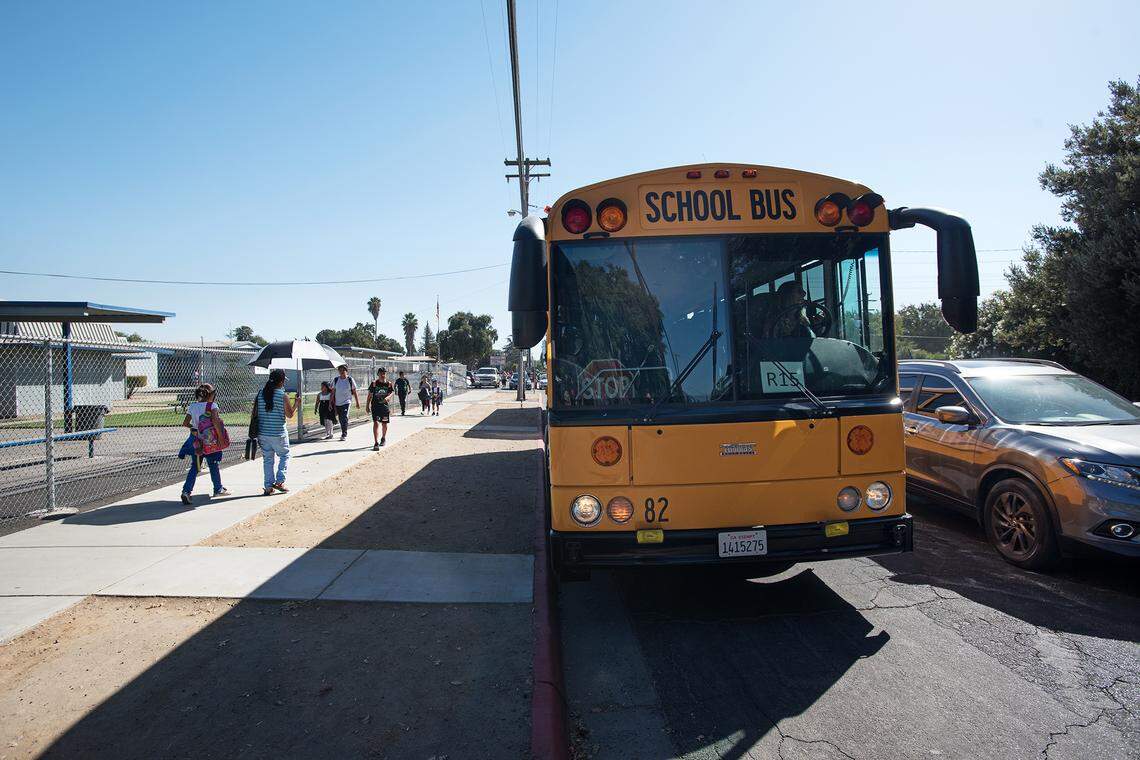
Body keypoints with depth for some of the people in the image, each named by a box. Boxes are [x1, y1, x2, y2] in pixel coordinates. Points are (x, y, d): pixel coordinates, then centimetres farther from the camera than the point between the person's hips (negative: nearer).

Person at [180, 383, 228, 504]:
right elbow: (215, 422, -26)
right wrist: (221, 436, -20)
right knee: (214, 465, 13)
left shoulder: (192, 406, 3)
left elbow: (185, 423, 2)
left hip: (196, 439, 4)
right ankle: (218, 489, 28)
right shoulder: (212, 405, -12)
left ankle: (186, 491, -6)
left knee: (194, 467, 9)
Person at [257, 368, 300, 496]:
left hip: (263, 433, 4)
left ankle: (268, 487, 14)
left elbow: (256, 413, 7)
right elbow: (290, 414, -4)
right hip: (278, 434, -4)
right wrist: (296, 403, 11)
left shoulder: (261, 394, 2)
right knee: (285, 455, 15)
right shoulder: (283, 396, -12)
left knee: (267, 459, 13)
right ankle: (279, 481, 4)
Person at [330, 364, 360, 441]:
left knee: (345, 418, -15)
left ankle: (344, 435, -11)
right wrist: (331, 402, 3)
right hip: (337, 403, 4)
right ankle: (344, 433, 28)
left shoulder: (350, 380, -3)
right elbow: (333, 392, 7)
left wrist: (357, 402, 3)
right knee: (340, 419, 12)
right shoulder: (335, 380, 4)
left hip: (346, 402, -3)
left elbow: (354, 392, 3)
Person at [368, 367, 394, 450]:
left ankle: (383, 438, 42)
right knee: (376, 423, -14)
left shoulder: (389, 384, 0)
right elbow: (370, 395, 1)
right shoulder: (374, 383, -5)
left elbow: (391, 393, 11)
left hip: (384, 406, 3)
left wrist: (387, 397, -11)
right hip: (375, 406, -2)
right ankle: (376, 443, -12)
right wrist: (368, 406, -1)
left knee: (384, 424, 14)